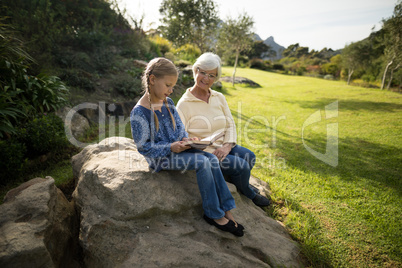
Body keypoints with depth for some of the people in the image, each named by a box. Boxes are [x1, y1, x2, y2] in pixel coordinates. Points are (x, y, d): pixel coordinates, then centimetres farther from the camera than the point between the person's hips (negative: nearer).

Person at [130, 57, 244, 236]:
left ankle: (225, 210, -5)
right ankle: (214, 214, -7)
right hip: (160, 157, -7)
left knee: (212, 159, -13)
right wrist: (170, 148, -23)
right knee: (202, 162, -23)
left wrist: (185, 138, -7)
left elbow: (179, 126, 14)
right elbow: (143, 146, -16)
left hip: (175, 148, 7)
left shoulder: (168, 102, 6)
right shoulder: (139, 112, -18)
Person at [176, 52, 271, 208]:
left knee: (248, 156, -18)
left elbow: (230, 125, 6)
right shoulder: (184, 104, -11)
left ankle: (234, 179, 15)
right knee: (241, 166, -19)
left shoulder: (219, 98, 7)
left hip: (222, 147, 6)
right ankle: (248, 193, 15)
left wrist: (227, 146, -11)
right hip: (203, 152, -5)